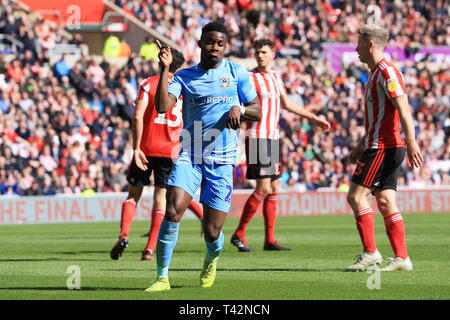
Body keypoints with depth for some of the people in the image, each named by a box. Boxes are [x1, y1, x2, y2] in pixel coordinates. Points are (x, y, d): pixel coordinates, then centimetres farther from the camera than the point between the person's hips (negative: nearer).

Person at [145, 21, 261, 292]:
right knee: (172, 212, -22)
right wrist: (165, 69, -16)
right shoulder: (184, 76, 6)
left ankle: (212, 260, 36)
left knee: (212, 231, -1)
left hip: (222, 161, 0)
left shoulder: (237, 73, 6)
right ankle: (162, 277, -12)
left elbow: (257, 111, 9)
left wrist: (240, 109, -13)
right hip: (189, 157, 0)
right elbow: (163, 106, -10)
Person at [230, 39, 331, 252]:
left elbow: (286, 104, 27)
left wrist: (313, 118, 33)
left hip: (273, 138, 8)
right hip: (257, 137, -8)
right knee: (263, 188, -14)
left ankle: (270, 240, 10)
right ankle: (238, 235, -5)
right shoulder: (250, 78, -7)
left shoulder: (275, 77, 15)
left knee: (274, 189, 6)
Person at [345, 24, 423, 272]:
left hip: (383, 147, -10)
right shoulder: (375, 73, 19)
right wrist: (362, 145, 29)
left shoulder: (386, 72, -13)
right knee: (385, 202, 6)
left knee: (355, 195, -10)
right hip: (381, 146, 10)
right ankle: (401, 258, 4)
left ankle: (370, 252, -9)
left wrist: (411, 142, -27)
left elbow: (403, 108, -21)